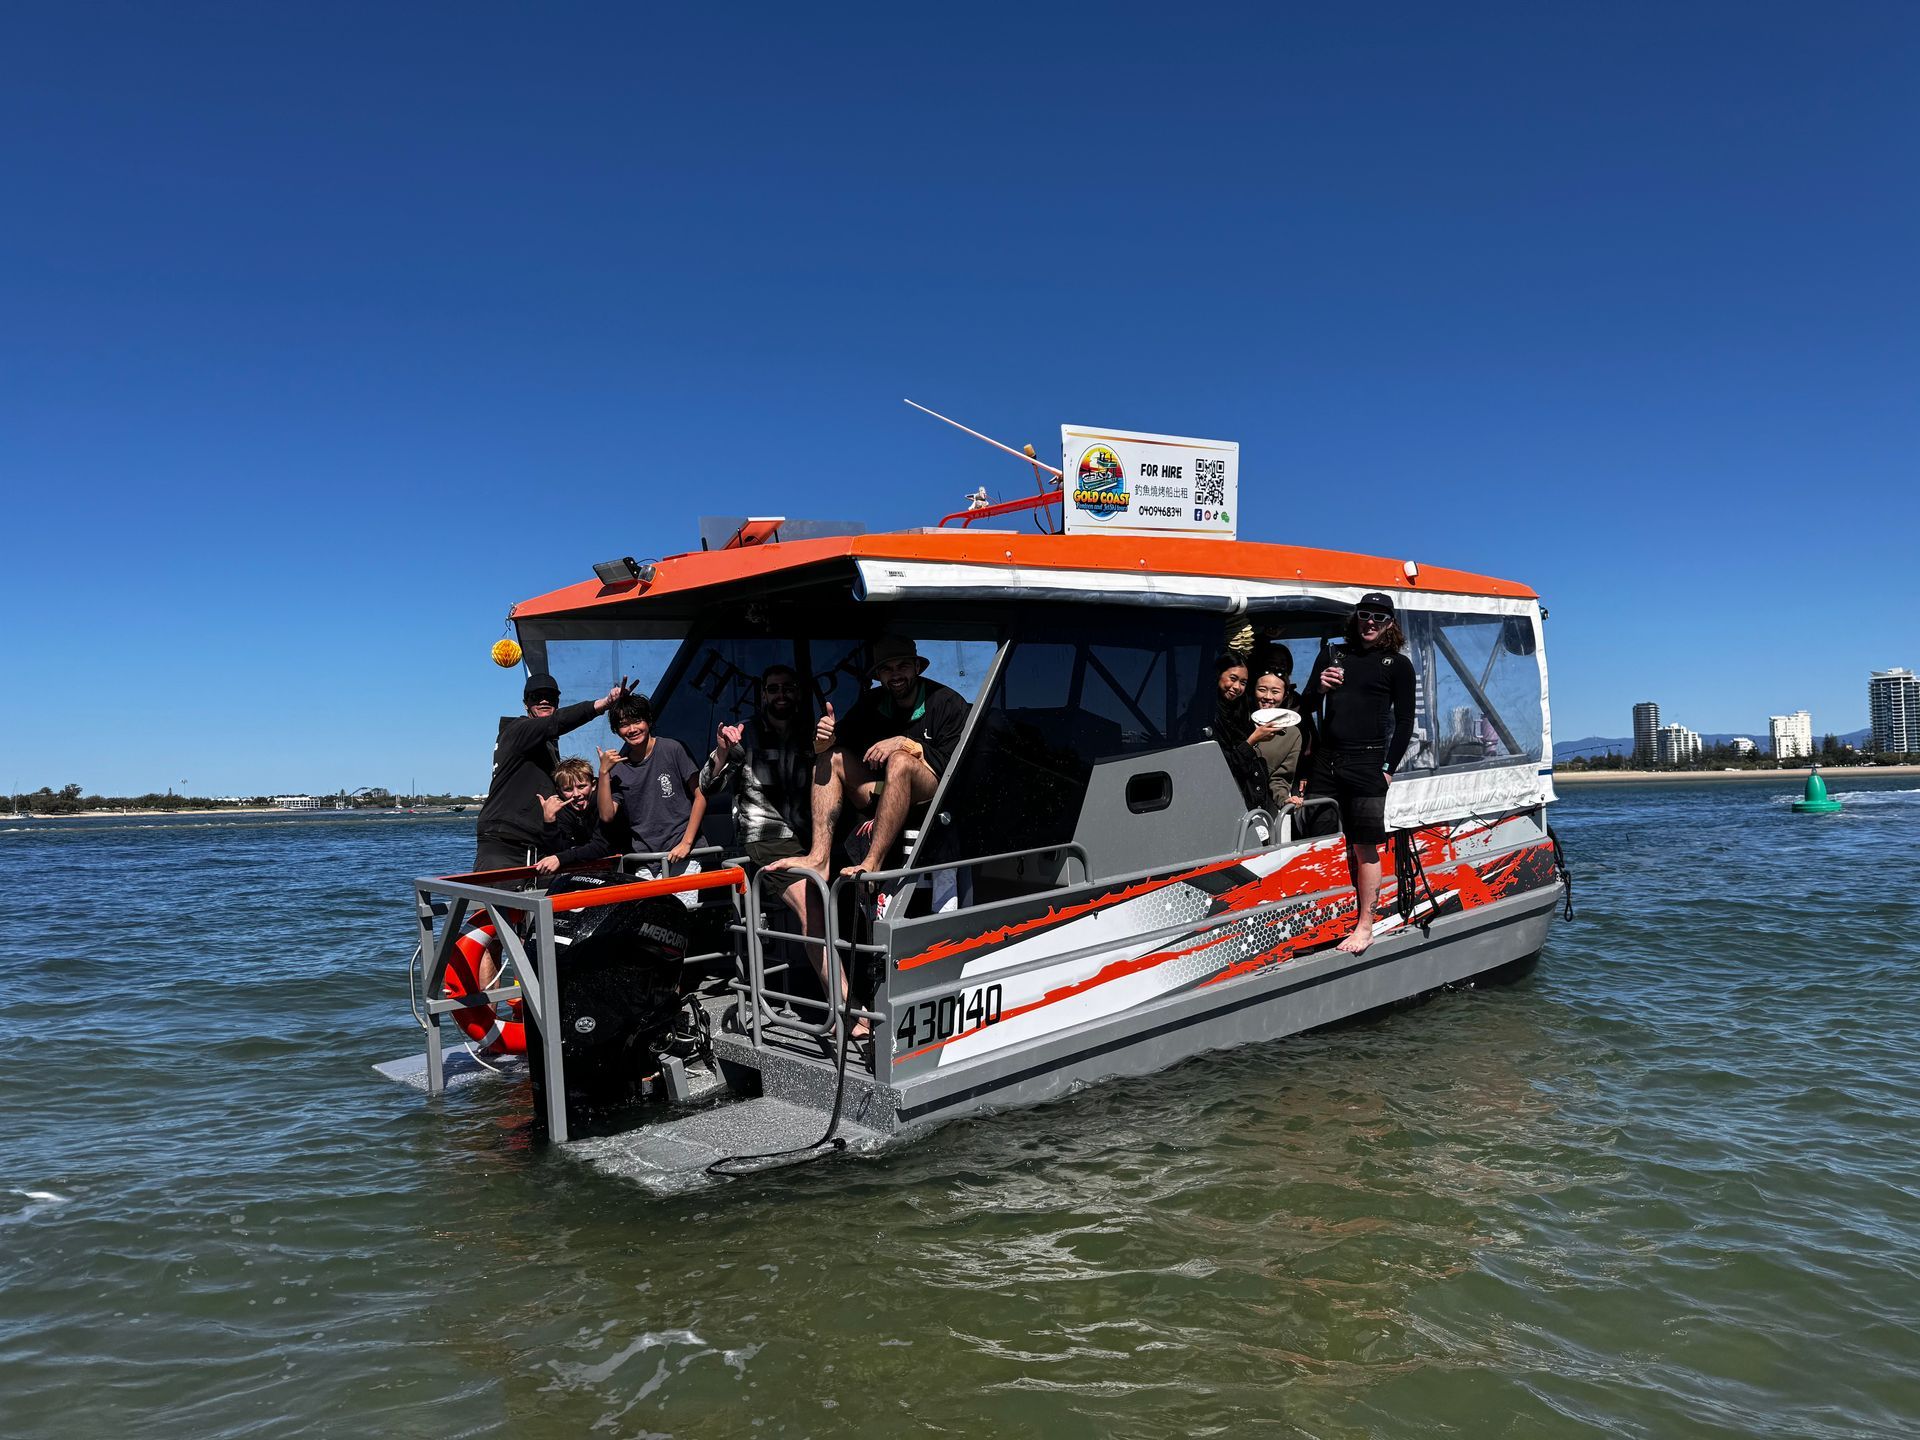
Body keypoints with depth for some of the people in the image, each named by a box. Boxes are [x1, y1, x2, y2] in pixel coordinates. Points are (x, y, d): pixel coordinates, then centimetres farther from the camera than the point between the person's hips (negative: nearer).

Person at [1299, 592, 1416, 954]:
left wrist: (1387, 768, -3)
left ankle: (1364, 927, 3)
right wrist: (1318, 687, -6)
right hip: (1325, 760, 4)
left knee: (1364, 847, -4)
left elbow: (1404, 722, 4)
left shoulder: (1398, 665, 6)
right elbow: (1305, 704, 16)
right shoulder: (1332, 654, 16)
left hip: (1366, 764, -4)